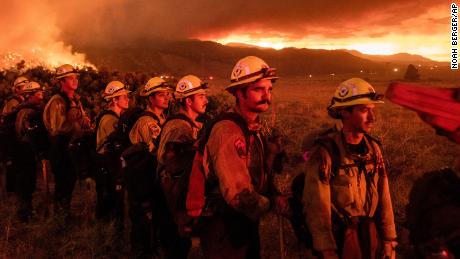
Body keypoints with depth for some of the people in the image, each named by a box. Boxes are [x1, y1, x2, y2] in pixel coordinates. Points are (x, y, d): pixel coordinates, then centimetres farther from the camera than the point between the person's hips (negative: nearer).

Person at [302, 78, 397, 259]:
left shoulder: (373, 148, 0)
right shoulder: (325, 152, -18)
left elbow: (383, 198, 5)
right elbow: (317, 208, -16)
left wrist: (389, 240, 5)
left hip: (371, 235, 6)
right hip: (340, 238, -5)